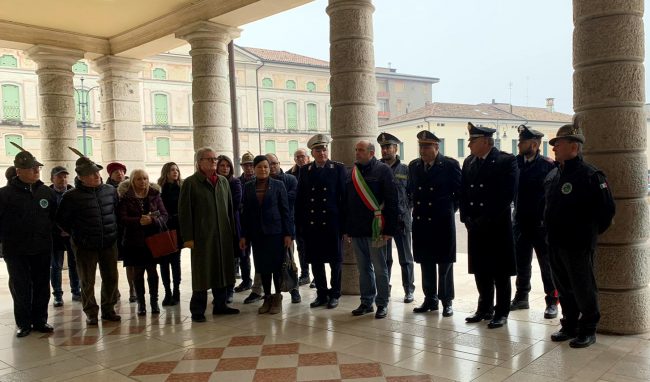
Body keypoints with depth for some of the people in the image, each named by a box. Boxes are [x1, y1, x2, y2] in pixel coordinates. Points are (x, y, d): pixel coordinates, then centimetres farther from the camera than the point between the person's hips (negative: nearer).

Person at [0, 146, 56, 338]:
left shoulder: (47, 192, 3)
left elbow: (55, 216, 14)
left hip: (42, 249, 3)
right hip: (16, 250, -3)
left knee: (42, 286, 9)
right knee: (20, 288, 6)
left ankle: (40, 320, 22)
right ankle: (23, 323, 18)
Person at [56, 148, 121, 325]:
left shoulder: (110, 190, 0)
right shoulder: (72, 196, -11)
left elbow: (118, 210, 15)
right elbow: (61, 220, -2)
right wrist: (77, 235, 0)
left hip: (109, 244, 4)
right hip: (85, 247, -3)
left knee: (111, 279, 10)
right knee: (87, 281, 6)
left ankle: (108, 309, 25)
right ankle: (91, 313, 20)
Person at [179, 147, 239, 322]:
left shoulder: (223, 181, 11)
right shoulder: (190, 183, -4)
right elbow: (184, 212, -8)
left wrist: (233, 231, 11)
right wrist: (188, 237, -12)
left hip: (223, 235, 5)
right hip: (202, 236, -5)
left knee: (222, 270, 11)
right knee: (202, 273, 1)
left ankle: (220, 304, 24)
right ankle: (197, 310, 12)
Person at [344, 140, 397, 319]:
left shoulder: (382, 170, -6)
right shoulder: (353, 173, 12)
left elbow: (391, 200, -10)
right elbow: (347, 202, 15)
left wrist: (389, 229, -15)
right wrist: (346, 229, 10)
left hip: (375, 229, -5)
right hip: (356, 230, 6)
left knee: (380, 268, 5)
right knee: (363, 268, 13)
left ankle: (382, 304, 15)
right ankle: (366, 302, 23)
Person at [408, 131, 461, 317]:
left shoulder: (450, 165, -7)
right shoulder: (414, 166, 6)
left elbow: (460, 192, -1)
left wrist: (450, 209, 1)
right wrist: (418, 208, 9)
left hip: (443, 222, -4)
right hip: (421, 222, 4)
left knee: (444, 263, 4)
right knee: (426, 263, 11)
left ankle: (446, 301, 16)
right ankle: (430, 299, 23)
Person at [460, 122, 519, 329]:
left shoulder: (506, 161, -8)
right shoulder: (469, 162, 11)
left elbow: (507, 195, -14)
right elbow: (463, 192, 12)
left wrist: (485, 220, -15)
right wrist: (467, 218, -1)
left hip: (498, 227, -5)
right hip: (475, 227, 6)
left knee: (500, 272, 3)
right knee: (480, 270, 12)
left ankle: (501, 312, 15)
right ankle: (485, 308, 26)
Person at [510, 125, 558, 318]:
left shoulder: (548, 165, -9)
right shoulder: (515, 162, 4)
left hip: (541, 224, -5)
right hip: (520, 222, 5)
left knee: (547, 264, 6)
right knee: (521, 263, 15)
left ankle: (552, 301, 17)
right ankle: (521, 297, 28)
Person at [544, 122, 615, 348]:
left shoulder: (590, 175, -13)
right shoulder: (552, 175, 9)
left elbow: (607, 209, -12)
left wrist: (591, 232, -3)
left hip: (579, 245, -7)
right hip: (556, 243, 7)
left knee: (584, 290, 5)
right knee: (564, 288, 16)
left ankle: (588, 330, 19)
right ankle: (569, 326, 29)